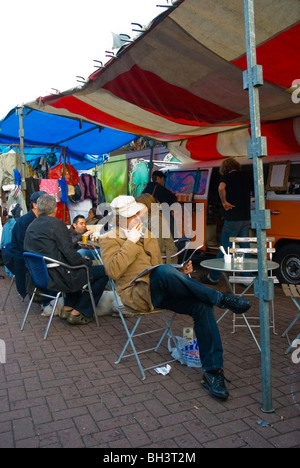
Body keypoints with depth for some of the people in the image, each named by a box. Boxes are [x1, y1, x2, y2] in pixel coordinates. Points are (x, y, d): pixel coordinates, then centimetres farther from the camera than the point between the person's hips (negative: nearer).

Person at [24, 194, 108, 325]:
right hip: (57, 277, -9)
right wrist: (86, 261, 0)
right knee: (103, 272, -2)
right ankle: (76, 314, 4)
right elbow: (70, 254, -20)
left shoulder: (31, 226, 10)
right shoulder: (57, 224, -15)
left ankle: (67, 309, 25)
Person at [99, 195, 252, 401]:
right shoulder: (110, 240, 5)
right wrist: (131, 242, -12)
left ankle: (213, 372, -14)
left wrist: (180, 273, 10)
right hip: (136, 294, -6)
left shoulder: (149, 236, 24)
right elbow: (113, 271, -13)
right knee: (163, 271, -38)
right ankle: (221, 299, -24)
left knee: (202, 307, -20)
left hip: (160, 293, 6)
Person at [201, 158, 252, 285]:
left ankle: (213, 277, 10)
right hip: (246, 218, 7)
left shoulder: (227, 176, -5)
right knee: (245, 248, 11)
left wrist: (224, 202, -13)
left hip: (233, 219, -6)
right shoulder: (245, 178, 16)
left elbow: (221, 188, -26)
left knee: (224, 248, 0)